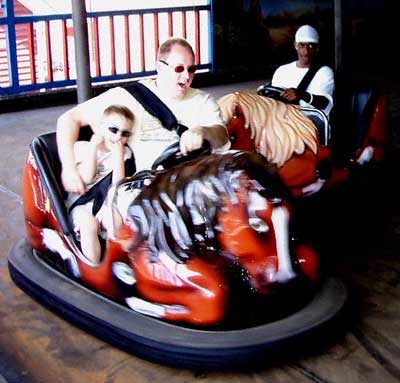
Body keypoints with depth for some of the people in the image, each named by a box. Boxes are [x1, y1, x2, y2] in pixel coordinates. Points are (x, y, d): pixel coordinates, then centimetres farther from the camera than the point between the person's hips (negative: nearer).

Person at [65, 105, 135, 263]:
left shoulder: (124, 153, 10)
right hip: (81, 204, -2)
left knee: (116, 221, -32)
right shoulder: (82, 147, 4)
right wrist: (93, 146, -8)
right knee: (89, 224, -33)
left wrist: (118, 155, -8)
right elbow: (87, 178, -12)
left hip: (106, 204, 2)